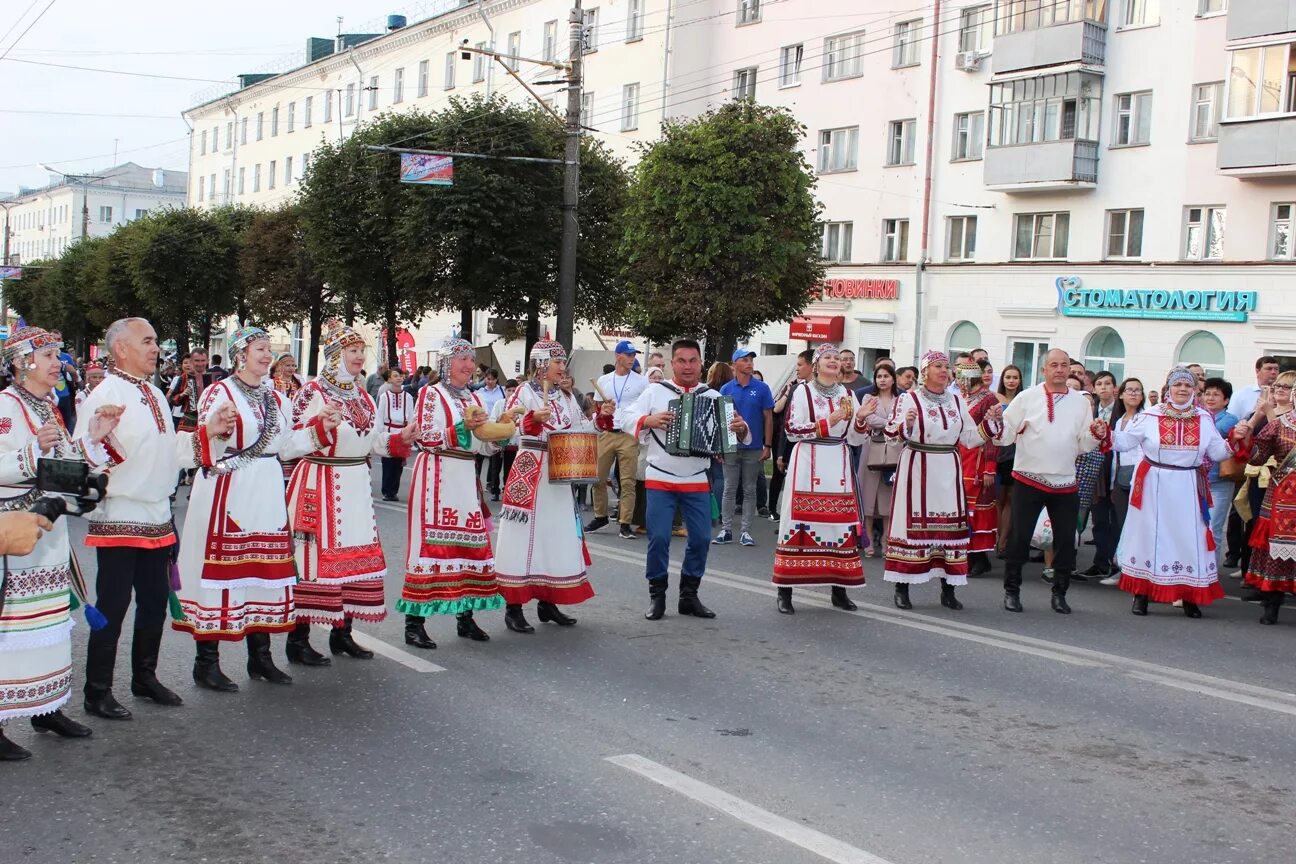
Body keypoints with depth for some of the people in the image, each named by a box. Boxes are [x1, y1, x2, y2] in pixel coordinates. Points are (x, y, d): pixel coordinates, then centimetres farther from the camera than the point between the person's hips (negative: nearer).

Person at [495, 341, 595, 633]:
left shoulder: (566, 397, 14)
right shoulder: (524, 393, -5)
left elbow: (581, 430, 16)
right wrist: (534, 419, -29)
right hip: (529, 472, -7)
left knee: (558, 533, 9)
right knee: (525, 535, -6)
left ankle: (548, 603, 19)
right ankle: (513, 607, -1)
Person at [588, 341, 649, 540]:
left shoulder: (641, 382, 3)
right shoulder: (603, 381, 11)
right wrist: (601, 411, -4)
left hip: (629, 436, -3)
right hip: (606, 434, 3)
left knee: (628, 482, -6)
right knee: (598, 478, 5)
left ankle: (625, 524, -3)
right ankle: (600, 516, 22)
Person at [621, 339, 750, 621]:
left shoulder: (712, 396, 5)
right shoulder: (655, 392, 0)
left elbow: (734, 431, 3)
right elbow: (628, 418, -5)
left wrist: (741, 429, -19)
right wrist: (648, 420, -23)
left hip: (697, 481, 2)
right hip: (660, 479, -2)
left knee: (701, 538, 1)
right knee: (659, 537, -6)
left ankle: (689, 595, 15)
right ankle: (657, 596, 8)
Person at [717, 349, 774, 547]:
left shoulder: (762, 388, 0)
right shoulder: (726, 389, 3)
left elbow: (768, 418, 2)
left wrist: (767, 446, -3)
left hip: (753, 448, -1)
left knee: (749, 491, 5)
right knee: (729, 490, 4)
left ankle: (745, 531, 9)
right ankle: (726, 529, 9)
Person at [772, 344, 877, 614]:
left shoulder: (848, 395, 13)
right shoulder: (803, 391, 1)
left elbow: (856, 438, 13)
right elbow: (792, 431, -7)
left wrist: (861, 419, -6)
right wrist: (828, 422, -13)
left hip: (838, 466, 4)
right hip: (808, 463, -4)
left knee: (841, 522, 3)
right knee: (802, 521, -6)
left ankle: (839, 588, 12)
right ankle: (785, 591, -1)